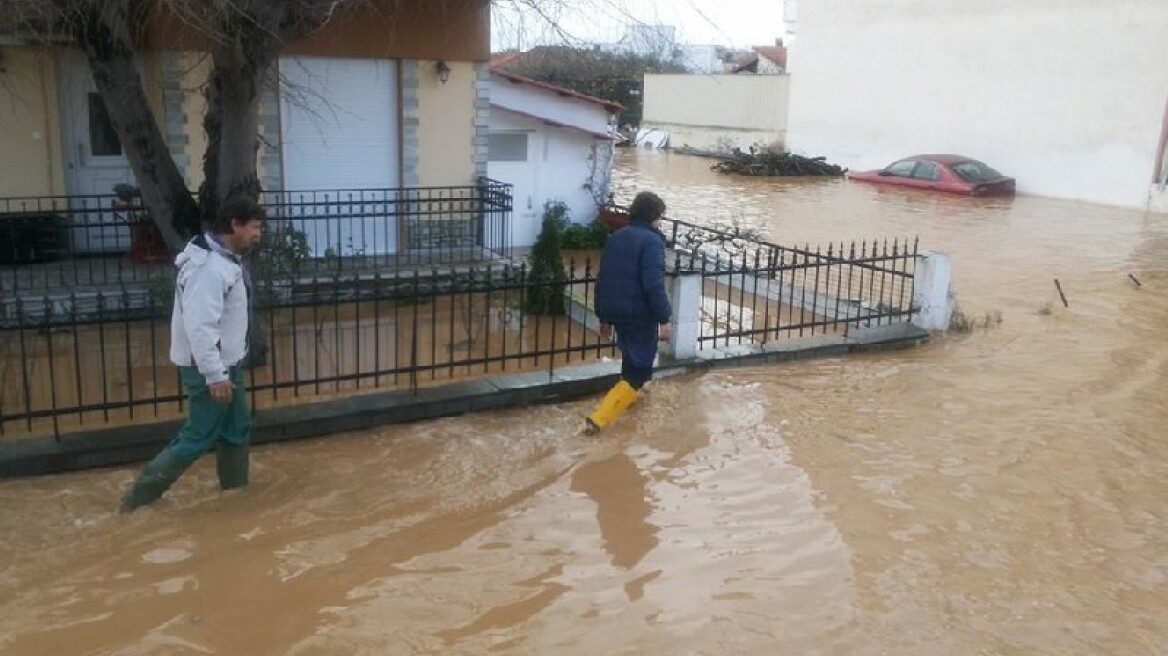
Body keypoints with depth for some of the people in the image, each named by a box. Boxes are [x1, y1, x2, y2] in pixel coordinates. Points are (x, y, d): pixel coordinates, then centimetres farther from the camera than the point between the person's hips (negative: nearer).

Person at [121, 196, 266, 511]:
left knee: (237, 428, 18)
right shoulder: (209, 267, -24)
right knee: (199, 436, -2)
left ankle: (236, 488, 31)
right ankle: (140, 495, 8)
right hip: (209, 368, -10)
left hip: (225, 363, 10)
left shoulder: (225, 259, 9)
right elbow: (199, 325, -29)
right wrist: (214, 374, -27)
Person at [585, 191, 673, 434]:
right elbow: (654, 285, -22)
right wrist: (664, 318, -15)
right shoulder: (651, 241, -14)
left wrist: (604, 317, 18)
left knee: (631, 357, 31)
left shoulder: (615, 238, 10)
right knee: (639, 369, -1)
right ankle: (599, 418, -11)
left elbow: (602, 280, 13)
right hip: (640, 314, -8)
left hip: (616, 311, 8)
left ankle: (629, 396, 50)